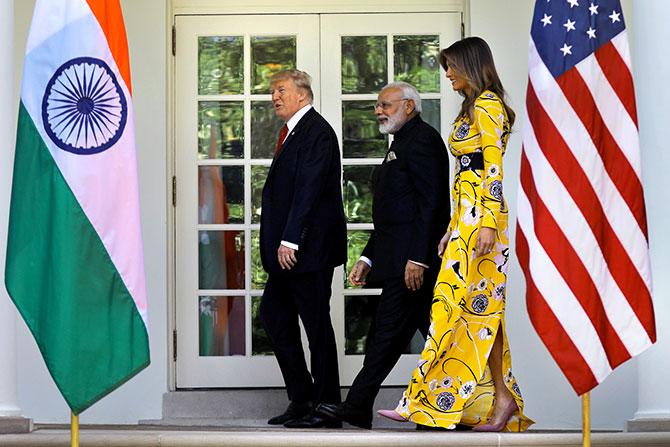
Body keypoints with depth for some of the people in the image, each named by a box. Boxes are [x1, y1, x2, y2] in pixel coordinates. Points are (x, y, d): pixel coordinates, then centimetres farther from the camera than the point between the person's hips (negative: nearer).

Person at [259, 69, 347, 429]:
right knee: (274, 314, 12)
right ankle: (301, 399, 19)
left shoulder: (316, 131, -12)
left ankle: (326, 408, 3)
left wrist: (289, 240, -23)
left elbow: (308, 191, -20)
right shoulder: (294, 132, 18)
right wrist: (280, 243, 12)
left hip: (309, 249, -10)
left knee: (316, 324, -4)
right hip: (289, 249, 10)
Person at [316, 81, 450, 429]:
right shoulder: (402, 144, 24)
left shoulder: (423, 140, -8)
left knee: (387, 333, -9)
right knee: (437, 335, 8)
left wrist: (417, 258, -23)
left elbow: (430, 204, -17)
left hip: (410, 258, -10)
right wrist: (368, 258, 19)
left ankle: (358, 407, -7)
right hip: (398, 258, 10)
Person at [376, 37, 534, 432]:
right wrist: (453, 228, 22)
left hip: (481, 216, -10)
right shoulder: (472, 108, 21)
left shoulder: (487, 105, -8)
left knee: (459, 304, -11)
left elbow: (494, 167, -16)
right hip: (467, 216, 10)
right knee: (479, 307, 6)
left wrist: (487, 223, -23)